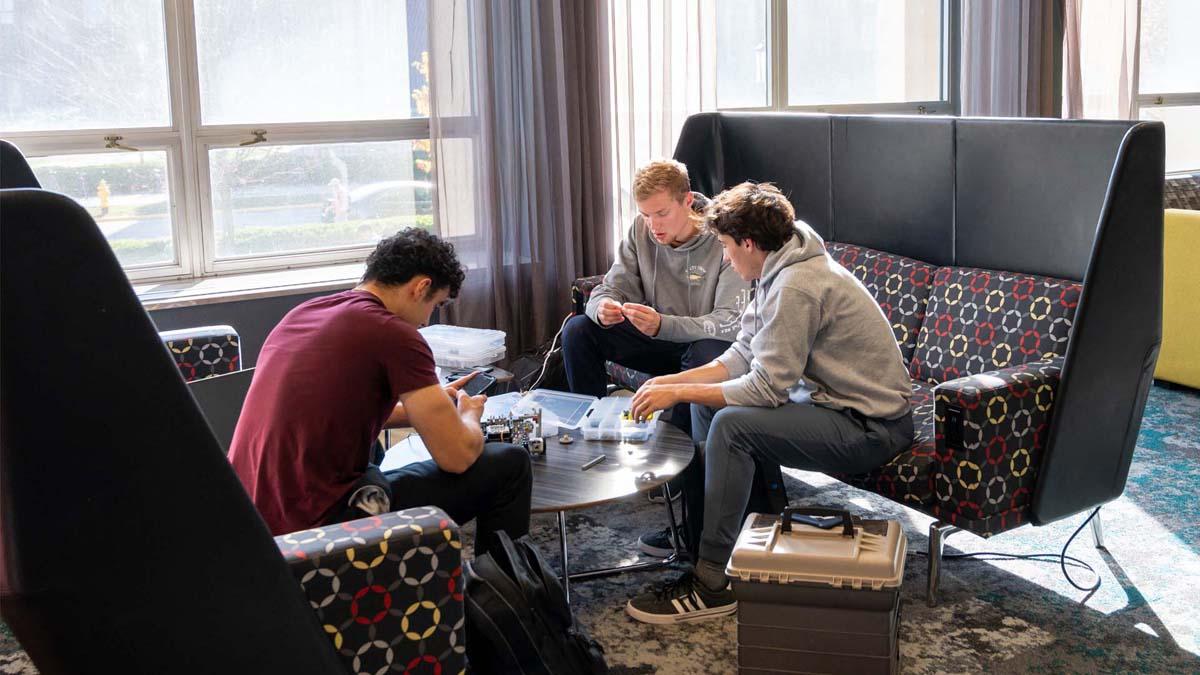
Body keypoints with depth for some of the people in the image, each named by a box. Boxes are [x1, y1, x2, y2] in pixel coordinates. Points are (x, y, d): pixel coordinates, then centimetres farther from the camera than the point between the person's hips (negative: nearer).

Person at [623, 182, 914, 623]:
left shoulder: (796, 286, -25)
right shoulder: (780, 271, 7)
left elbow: (766, 387, -26)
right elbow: (742, 357, 9)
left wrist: (678, 393, -18)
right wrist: (674, 382, -2)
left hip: (870, 429, -11)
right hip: (832, 401, 11)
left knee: (731, 425, -26)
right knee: (706, 400, 11)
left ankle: (712, 584, -18)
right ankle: (697, 527, 20)